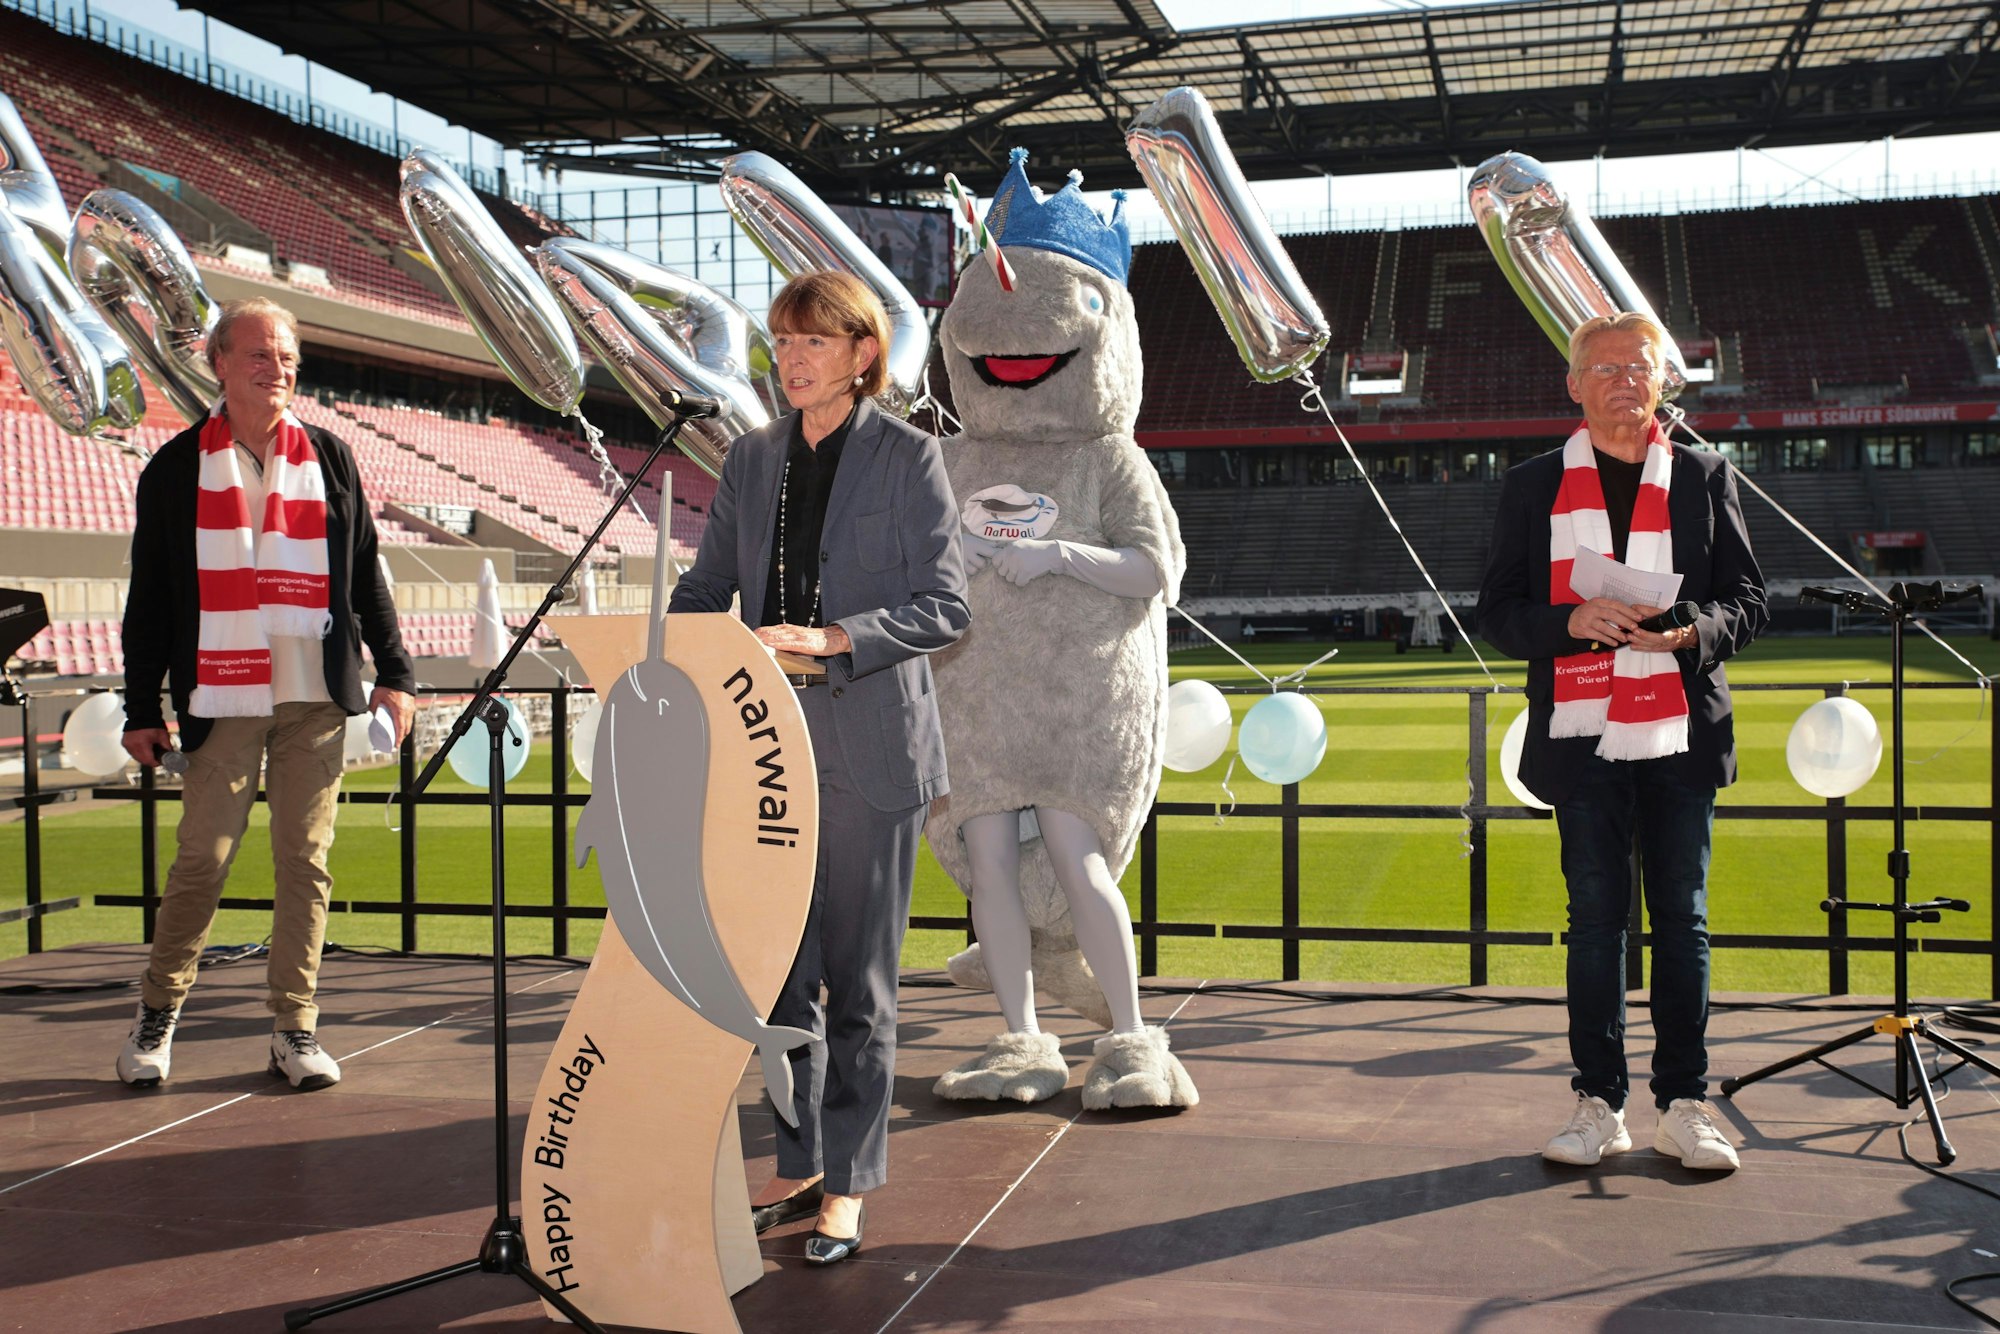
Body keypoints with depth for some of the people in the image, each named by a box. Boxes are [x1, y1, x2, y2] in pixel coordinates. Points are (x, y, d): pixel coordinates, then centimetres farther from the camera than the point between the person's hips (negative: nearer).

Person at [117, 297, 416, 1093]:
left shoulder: (329, 459, 10)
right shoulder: (178, 468, 5)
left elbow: (365, 575, 14)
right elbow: (149, 595, 7)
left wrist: (393, 672, 8)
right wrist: (142, 708, 4)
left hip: (316, 700, 2)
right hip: (223, 700, -1)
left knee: (305, 861, 2)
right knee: (202, 858, -2)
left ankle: (295, 1028, 11)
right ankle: (157, 1014, 16)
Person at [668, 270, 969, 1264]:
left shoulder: (908, 457, -3)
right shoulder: (752, 459, 12)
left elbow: (943, 606, -9)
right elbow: (708, 584, 15)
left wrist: (830, 639, -22)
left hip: (870, 745, -5)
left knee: (857, 977, 3)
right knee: (782, 970, 11)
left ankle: (849, 1183, 15)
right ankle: (801, 1166, 25)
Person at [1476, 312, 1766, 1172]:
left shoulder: (1704, 478, 10)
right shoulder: (1532, 486, 8)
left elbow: (1747, 602, 8)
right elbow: (1498, 610, 4)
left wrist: (1689, 632, -13)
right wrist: (1572, 622, -15)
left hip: (1681, 737, 1)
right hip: (1583, 739, 0)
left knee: (1682, 922, 5)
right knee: (1595, 923, 4)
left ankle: (1684, 1106, 14)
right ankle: (1598, 1105, 13)